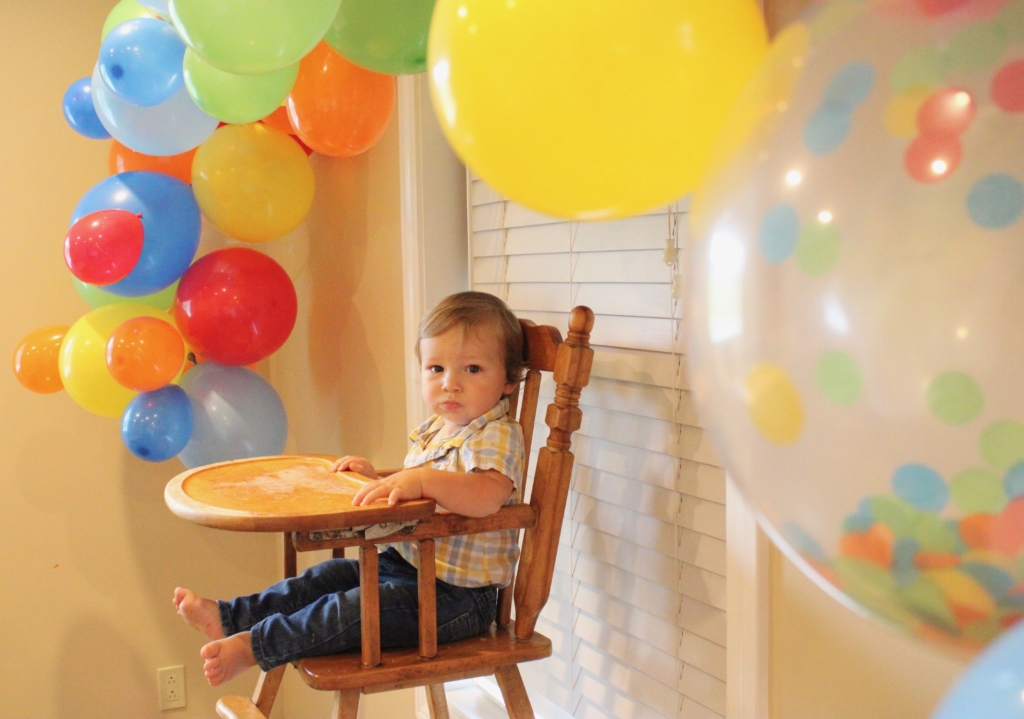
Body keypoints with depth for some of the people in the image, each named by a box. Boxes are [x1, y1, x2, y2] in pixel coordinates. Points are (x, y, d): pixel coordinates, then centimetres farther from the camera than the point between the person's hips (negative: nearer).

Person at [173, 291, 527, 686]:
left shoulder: (498, 436, -20)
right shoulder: (432, 431, 10)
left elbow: (487, 496, -42)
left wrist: (419, 480, -49)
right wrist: (377, 477, 11)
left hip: (456, 594, -9)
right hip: (405, 562, 9)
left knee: (356, 608, -21)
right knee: (330, 575, 6)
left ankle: (254, 645, -15)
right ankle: (228, 617, 8)